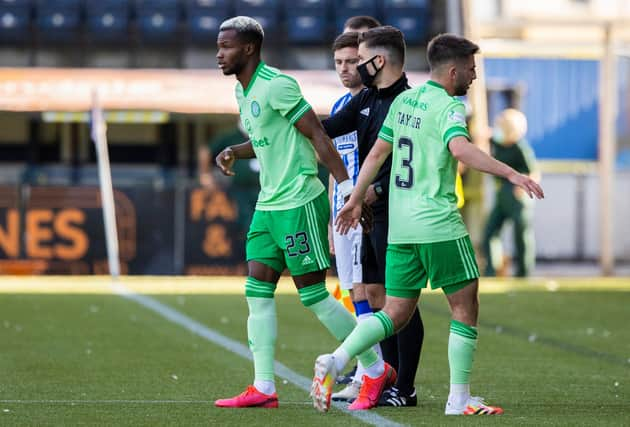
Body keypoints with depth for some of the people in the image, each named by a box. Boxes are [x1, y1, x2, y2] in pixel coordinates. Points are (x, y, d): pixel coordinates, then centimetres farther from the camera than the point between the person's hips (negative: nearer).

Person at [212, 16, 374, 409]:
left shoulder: (276, 85, -15)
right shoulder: (243, 91, 13)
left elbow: (317, 135, -16)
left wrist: (347, 188, -20)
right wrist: (234, 152, 8)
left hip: (299, 202, -9)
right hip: (268, 203, 9)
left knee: (313, 293, -4)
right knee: (258, 290, 2)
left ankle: (375, 369, 8)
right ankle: (263, 388, 3)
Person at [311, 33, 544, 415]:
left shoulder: (404, 100, 13)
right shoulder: (448, 107, -10)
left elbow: (377, 152, 20)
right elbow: (460, 148, -30)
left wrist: (357, 199, 29)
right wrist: (511, 173, -36)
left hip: (400, 226, 8)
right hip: (438, 224, -8)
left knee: (395, 314, 10)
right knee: (465, 306, 4)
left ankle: (334, 361, -9)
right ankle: (459, 400, 5)